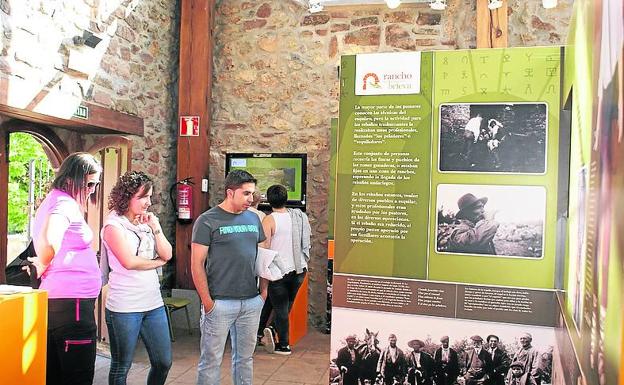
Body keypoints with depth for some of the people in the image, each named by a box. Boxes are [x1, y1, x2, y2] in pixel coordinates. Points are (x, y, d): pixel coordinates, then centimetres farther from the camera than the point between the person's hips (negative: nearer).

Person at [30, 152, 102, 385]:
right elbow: (48, 241, -34)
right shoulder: (65, 203, -15)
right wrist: (43, 266, -16)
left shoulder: (54, 199, 15)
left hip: (53, 298, 10)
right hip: (72, 300, -10)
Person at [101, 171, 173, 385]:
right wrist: (157, 262, -3)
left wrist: (156, 228, -6)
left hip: (154, 304, 6)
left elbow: (167, 255, 5)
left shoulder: (146, 222, 10)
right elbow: (129, 261, -18)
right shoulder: (114, 224, -8)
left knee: (163, 362, 12)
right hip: (124, 307, -6)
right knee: (121, 367, 9)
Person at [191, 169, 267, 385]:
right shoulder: (207, 221, -7)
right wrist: (207, 301, -11)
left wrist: (264, 289, 8)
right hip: (220, 303, -5)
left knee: (245, 357, 16)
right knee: (211, 360, 5)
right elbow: (197, 264, -9)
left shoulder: (253, 218, 9)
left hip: (252, 302, 5)